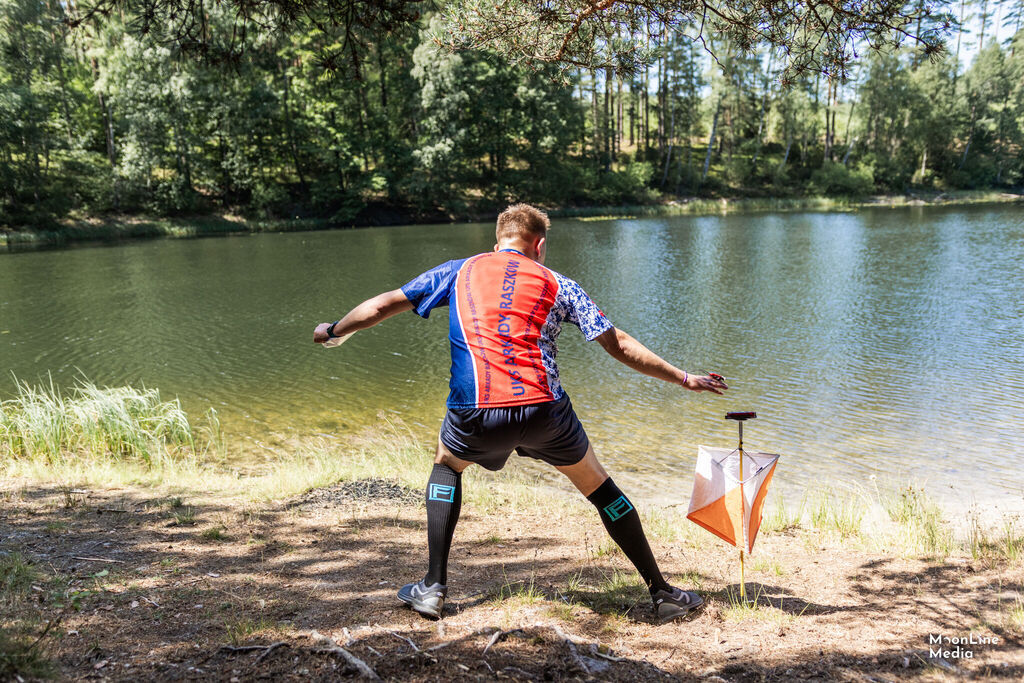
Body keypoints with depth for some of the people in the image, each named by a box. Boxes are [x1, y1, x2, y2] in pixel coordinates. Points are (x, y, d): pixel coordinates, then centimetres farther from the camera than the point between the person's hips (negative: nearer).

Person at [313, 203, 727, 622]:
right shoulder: (558, 284, 15)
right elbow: (619, 346, 11)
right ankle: (662, 593, 28)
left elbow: (381, 307, 21)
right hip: (545, 412, 0)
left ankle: (433, 587, 26)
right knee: (598, 486, 22)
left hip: (476, 415, 0)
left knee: (446, 465, 32)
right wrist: (684, 379, 20)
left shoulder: (459, 271, 18)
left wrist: (333, 331, 38)